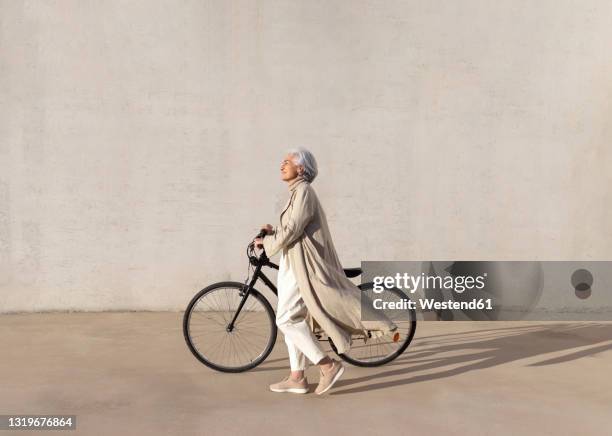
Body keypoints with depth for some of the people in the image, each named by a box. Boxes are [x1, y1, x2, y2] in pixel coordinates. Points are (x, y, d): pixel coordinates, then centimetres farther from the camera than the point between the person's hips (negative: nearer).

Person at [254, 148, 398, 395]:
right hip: (294, 264, 10)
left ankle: (328, 365, -6)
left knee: (286, 319, -11)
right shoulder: (297, 193, 18)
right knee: (292, 319, 10)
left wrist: (266, 243, -5)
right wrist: (273, 233, 7)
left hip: (301, 265, -10)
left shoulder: (303, 191, -12)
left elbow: (292, 230, -19)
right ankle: (297, 378, 15)